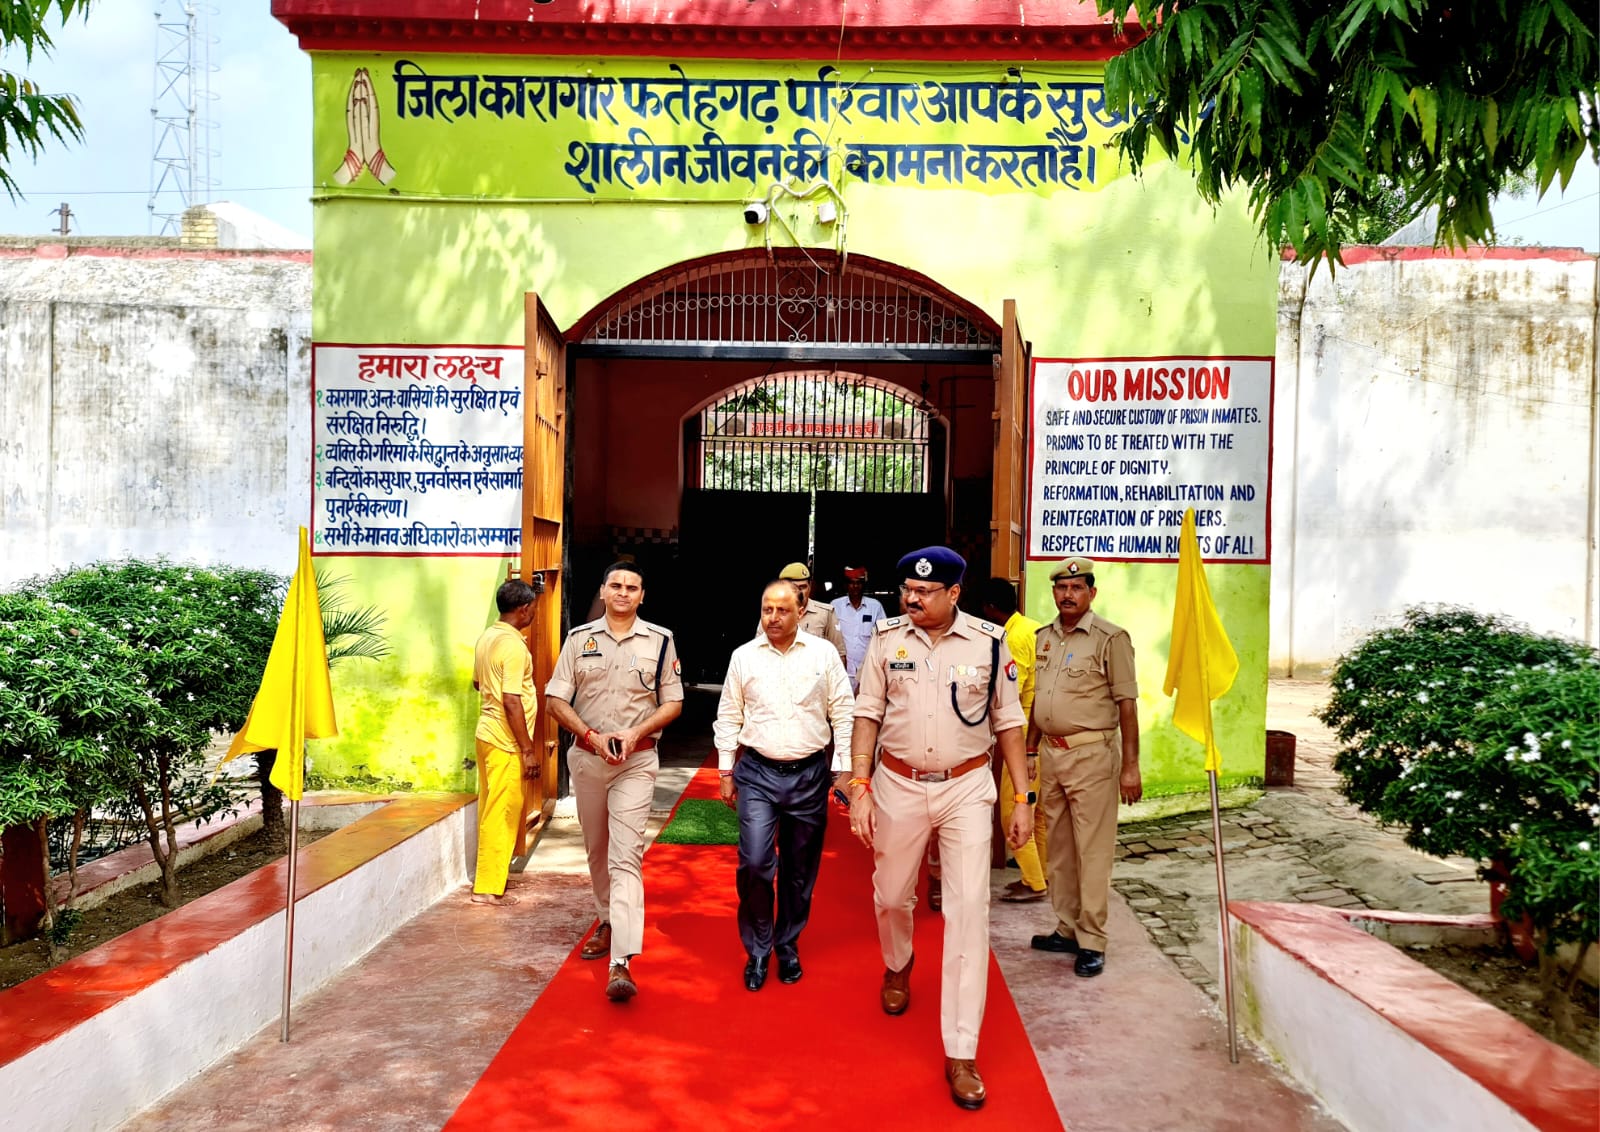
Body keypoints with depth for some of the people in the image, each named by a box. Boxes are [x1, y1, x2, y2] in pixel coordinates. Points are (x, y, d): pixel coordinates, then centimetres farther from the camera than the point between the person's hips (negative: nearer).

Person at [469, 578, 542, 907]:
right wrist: (528, 748, -19)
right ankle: (488, 888, 5)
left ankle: (490, 870, 28)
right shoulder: (513, 645, -20)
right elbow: (512, 701, -23)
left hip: (487, 733, 9)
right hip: (505, 741, -9)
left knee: (491, 808, 17)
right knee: (502, 813, -1)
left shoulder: (487, 637, 8)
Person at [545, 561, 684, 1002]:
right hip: (586, 756, 3)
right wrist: (591, 735, -12)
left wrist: (635, 733, -13)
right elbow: (555, 699, 2)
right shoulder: (579, 638, 4)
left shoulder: (660, 640, 1)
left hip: (637, 759, -3)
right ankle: (608, 922, 38)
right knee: (596, 850, 16)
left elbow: (673, 702, 3)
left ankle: (621, 962, -17)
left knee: (626, 856, -12)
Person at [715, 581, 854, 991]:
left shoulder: (824, 653, 0)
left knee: (800, 869, 10)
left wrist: (844, 769, -1)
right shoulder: (743, 656, 2)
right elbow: (729, 718, 9)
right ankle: (757, 951, 11)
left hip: (810, 774, 1)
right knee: (754, 863, -9)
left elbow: (844, 714, 3)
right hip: (757, 773, 0)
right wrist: (726, 772, 7)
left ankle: (787, 946, 29)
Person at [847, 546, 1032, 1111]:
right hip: (898, 784, 2)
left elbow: (1009, 723, 1)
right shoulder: (888, 638, -4)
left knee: (969, 909, -6)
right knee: (890, 895, 17)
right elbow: (868, 715, 0)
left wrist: (1023, 799, 0)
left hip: (966, 788, -1)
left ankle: (961, 1053, 4)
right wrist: (859, 789, -7)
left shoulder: (989, 642, -6)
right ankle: (898, 966, 53)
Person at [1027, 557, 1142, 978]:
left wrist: (1130, 766, -13)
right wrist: (1028, 749, 17)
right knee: (1058, 848, 14)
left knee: (1093, 850, -3)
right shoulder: (1042, 638, 11)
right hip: (1051, 753, 7)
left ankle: (1092, 943, 6)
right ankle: (1067, 929, 26)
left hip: (1092, 754, -7)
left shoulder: (1110, 638, -8)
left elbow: (1127, 703, -10)